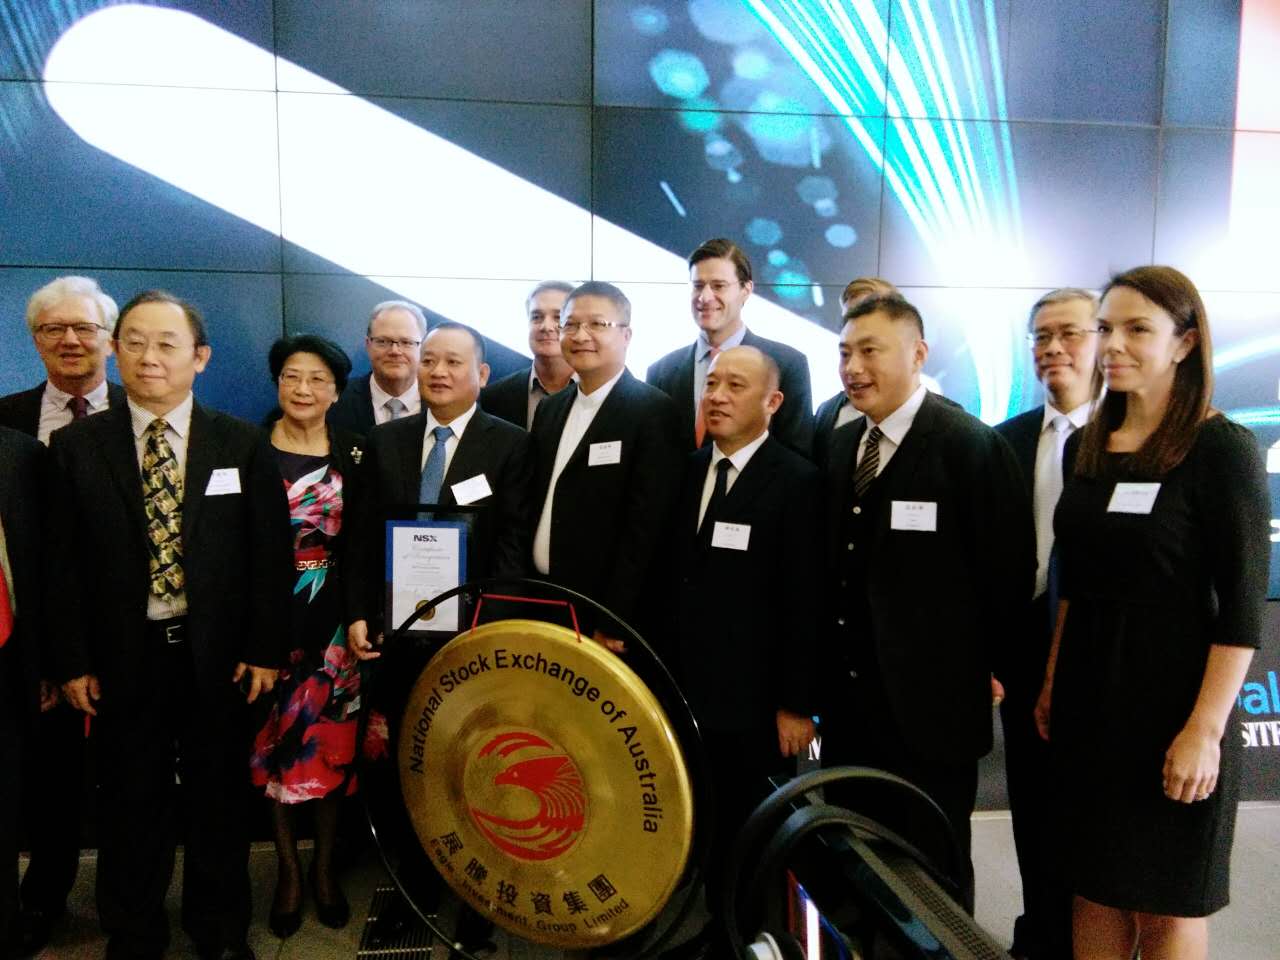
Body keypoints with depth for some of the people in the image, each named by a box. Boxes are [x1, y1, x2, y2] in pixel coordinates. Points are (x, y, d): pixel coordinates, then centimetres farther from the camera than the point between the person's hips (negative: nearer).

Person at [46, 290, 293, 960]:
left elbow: (271, 552, -2)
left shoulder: (242, 444, 0)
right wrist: (73, 661, -3)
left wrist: (263, 650, -5)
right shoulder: (76, 446, 1)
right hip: (123, 655, 0)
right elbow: (64, 561, 1)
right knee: (131, 802, 13)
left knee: (218, 798, 13)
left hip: (218, 654, 0)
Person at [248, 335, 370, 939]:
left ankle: (323, 864, 27)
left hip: (330, 617, 1)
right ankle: (288, 867, 26)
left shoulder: (352, 454, 1)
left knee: (329, 741, 8)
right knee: (273, 741, 8)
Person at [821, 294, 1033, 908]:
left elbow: (1008, 570, -9)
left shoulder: (972, 446, -12)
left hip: (932, 704, -6)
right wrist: (822, 682, 7)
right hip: (847, 708, 6)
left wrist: (983, 668, -2)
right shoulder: (839, 447, 8)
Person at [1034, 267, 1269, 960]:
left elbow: (1242, 607, -13)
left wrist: (1206, 730, -17)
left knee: (1167, 903, 11)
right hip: (1088, 700, 5)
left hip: (1173, 695, -5)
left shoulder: (1222, 449, -11)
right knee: (1093, 887, 15)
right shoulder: (1086, 447, 6)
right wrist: (1052, 683, 11)